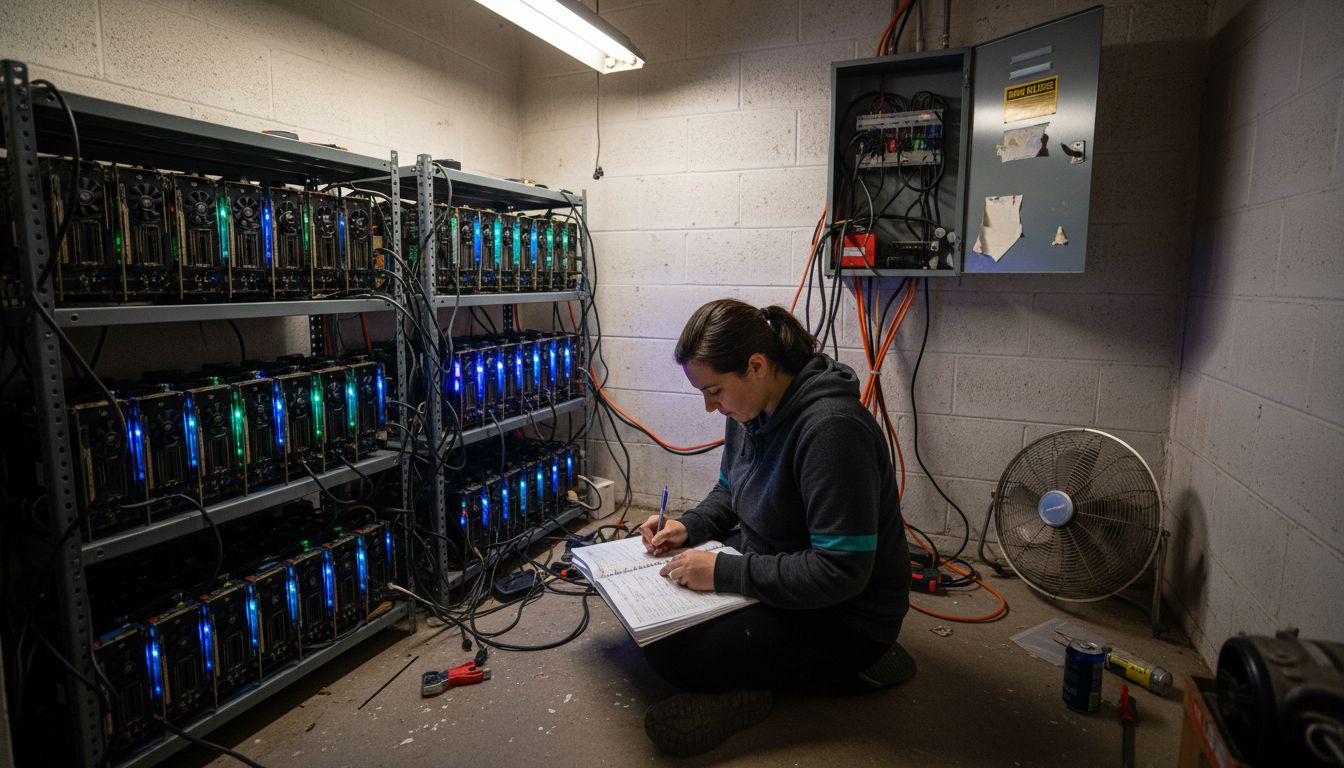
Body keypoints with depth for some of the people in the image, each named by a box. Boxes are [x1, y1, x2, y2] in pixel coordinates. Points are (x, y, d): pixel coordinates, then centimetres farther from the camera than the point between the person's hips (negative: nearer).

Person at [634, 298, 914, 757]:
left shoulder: (831, 428, -31)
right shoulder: (750, 409, -3)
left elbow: (841, 572, -31)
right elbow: (729, 491, 15)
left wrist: (724, 572, -28)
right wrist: (689, 526, -5)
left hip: (843, 613, -9)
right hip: (774, 569, 9)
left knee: (667, 651, -17)